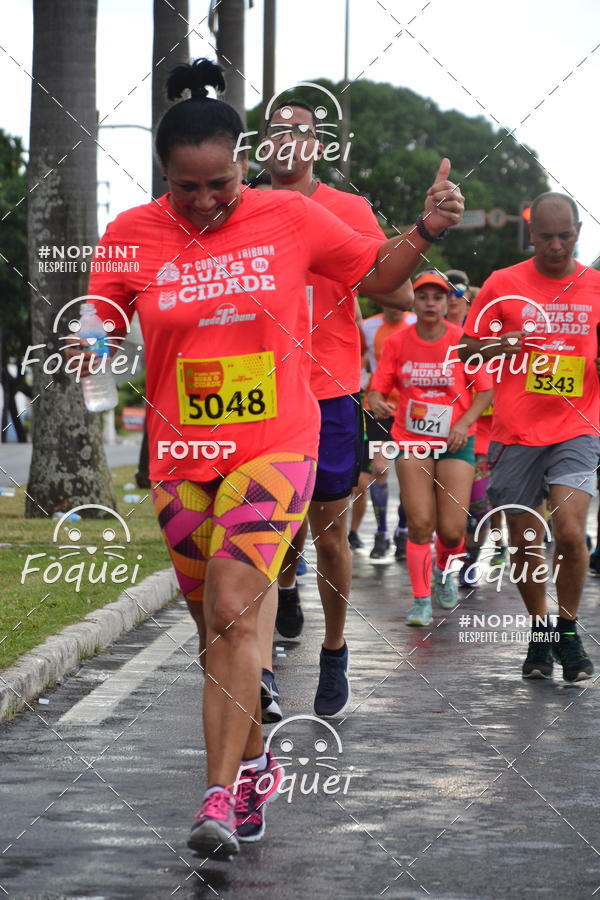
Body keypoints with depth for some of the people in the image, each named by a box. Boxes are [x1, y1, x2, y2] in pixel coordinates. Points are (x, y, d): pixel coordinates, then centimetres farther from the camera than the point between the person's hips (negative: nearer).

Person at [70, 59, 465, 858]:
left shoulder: (289, 217, -3)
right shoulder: (132, 235, -2)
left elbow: (376, 275, 11)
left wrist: (426, 231, -6)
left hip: (276, 448, -3)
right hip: (181, 457, 3)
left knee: (231, 613, -19)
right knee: (218, 629, 12)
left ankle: (221, 797, -18)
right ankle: (255, 767, 34)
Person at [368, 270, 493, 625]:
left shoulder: (463, 340, -4)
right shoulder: (397, 342, -1)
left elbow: (485, 389, 0)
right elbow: (379, 387, -1)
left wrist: (465, 423, -14)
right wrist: (377, 403, -24)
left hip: (455, 441, -1)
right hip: (411, 438, 1)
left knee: (452, 529, -5)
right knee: (420, 523, -8)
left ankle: (445, 570, 31)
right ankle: (421, 600, 7)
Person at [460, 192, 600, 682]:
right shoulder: (504, 284, 2)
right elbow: (466, 348, 7)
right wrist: (500, 347, -13)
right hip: (516, 434, 1)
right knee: (524, 543, 5)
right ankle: (540, 630, 26)